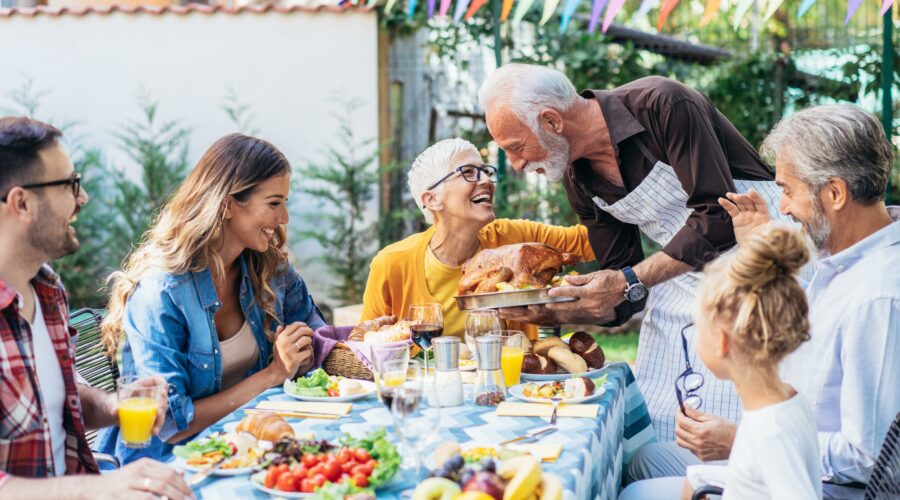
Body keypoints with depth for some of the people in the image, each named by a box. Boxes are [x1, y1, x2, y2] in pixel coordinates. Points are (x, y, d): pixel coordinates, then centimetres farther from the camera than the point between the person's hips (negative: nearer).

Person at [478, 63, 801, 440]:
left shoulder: (663, 105, -22)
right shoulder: (578, 180, 0)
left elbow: (719, 217, -25)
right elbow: (620, 300, 5)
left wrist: (631, 280, -26)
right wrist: (547, 313, -11)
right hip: (685, 273, 7)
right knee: (652, 423, 1)